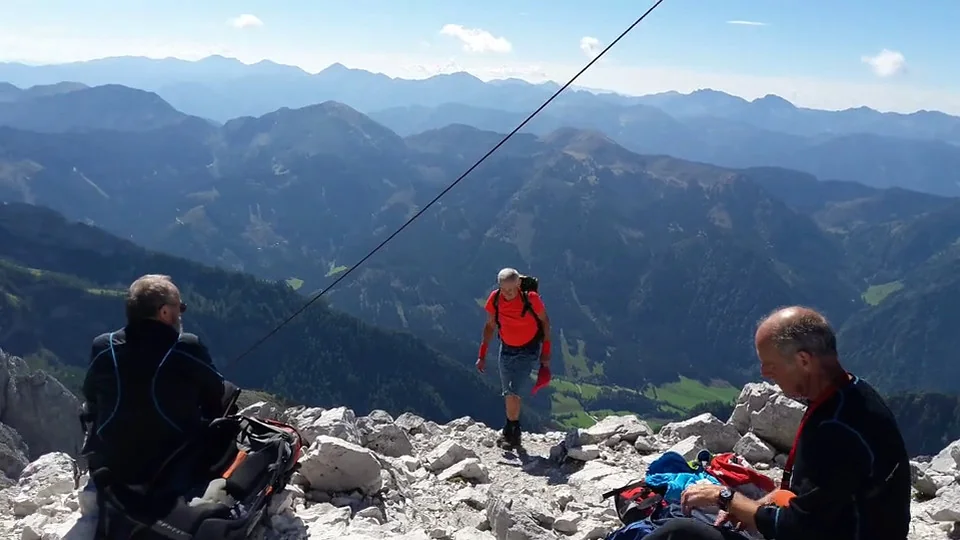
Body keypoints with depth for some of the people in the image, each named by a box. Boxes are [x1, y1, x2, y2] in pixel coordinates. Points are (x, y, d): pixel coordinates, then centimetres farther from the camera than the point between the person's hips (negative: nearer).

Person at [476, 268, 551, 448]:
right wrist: (482, 355, 2)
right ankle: (514, 432, 26)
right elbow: (490, 326, 2)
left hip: (529, 351, -4)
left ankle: (511, 432, 4)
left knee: (512, 393, -14)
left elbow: (545, 322, -7)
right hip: (506, 349, 4)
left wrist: (546, 353, -6)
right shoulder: (494, 299, -12)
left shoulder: (531, 298, -23)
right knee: (509, 394, 10)